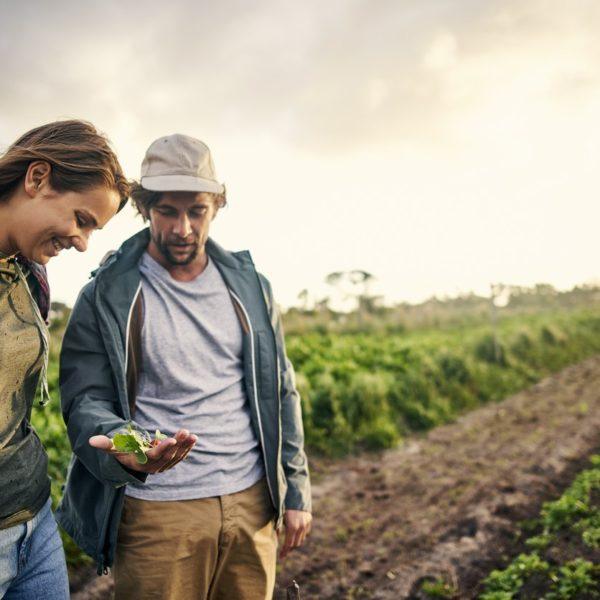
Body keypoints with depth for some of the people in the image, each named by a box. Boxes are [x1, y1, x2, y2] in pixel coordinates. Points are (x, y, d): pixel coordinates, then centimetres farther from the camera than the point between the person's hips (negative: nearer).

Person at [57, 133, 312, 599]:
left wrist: (297, 490, 7)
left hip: (252, 501, 3)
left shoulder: (249, 287, 6)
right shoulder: (106, 297, -3)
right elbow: (85, 402, -6)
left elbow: (280, 392, 10)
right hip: (157, 509, -3)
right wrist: (119, 444, -29)